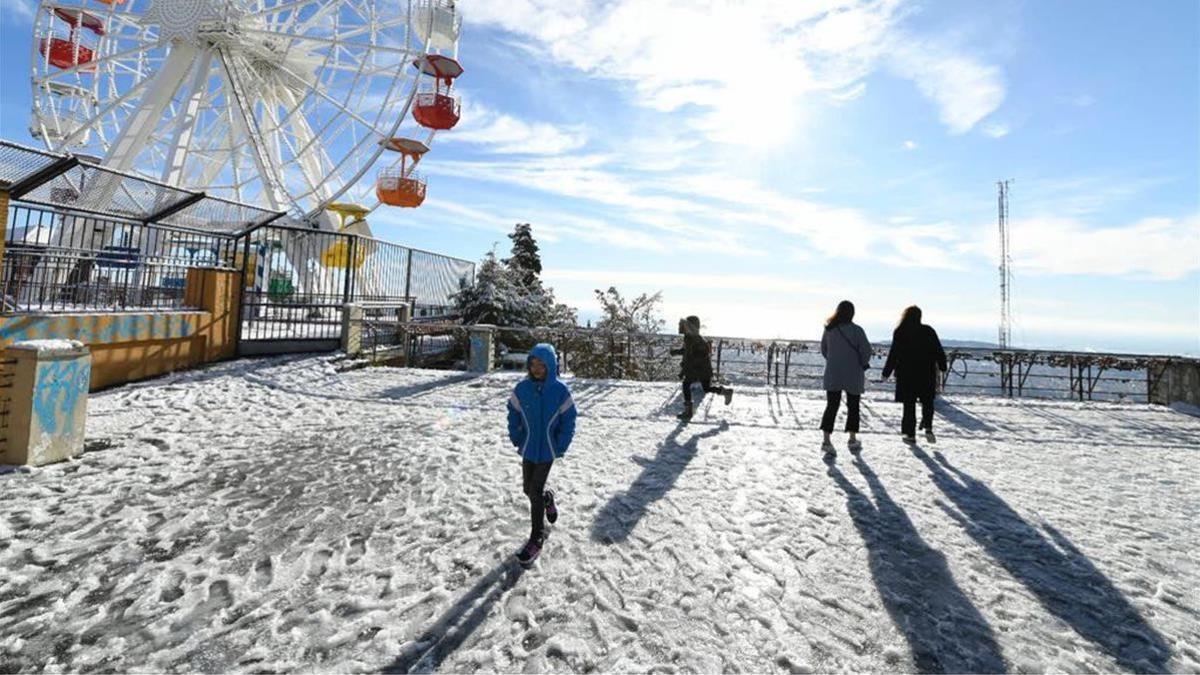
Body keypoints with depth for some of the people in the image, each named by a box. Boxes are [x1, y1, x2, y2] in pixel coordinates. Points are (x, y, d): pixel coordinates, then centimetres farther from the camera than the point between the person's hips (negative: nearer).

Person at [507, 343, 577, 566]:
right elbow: (514, 415, 5)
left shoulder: (560, 391, -15)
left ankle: (537, 539, 15)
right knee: (528, 489, 15)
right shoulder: (521, 389, -8)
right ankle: (548, 499, 49)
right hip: (528, 448, 4)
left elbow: (569, 421, -7)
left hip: (548, 450, -4)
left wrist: (560, 448, -10)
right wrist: (516, 439, 0)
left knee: (535, 492, -2)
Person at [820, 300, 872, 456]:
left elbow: (824, 350, 8)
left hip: (832, 374, 3)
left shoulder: (829, 329, 0)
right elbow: (866, 350, -12)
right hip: (853, 375, -2)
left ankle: (826, 441, -7)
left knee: (831, 406, 2)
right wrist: (864, 365, 5)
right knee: (853, 407, 13)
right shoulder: (856, 330, -12)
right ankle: (853, 440, 22)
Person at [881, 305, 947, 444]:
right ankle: (928, 428, -3)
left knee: (909, 405, 6)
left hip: (906, 374, -1)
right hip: (926, 374, 1)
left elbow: (893, 354, -8)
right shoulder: (928, 331, -1)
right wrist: (942, 368, 14)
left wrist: (886, 373, -3)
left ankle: (910, 434, 8)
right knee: (927, 402, 16)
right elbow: (939, 351, 3)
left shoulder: (899, 333, -6)